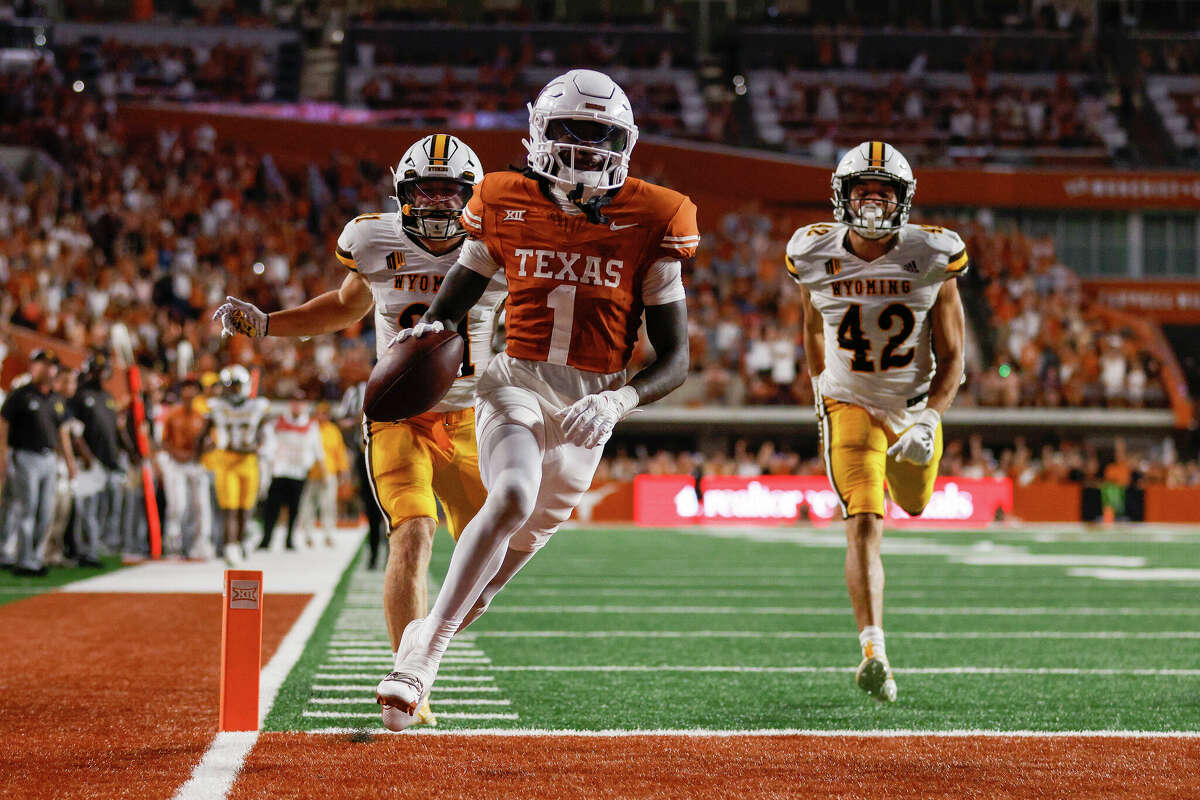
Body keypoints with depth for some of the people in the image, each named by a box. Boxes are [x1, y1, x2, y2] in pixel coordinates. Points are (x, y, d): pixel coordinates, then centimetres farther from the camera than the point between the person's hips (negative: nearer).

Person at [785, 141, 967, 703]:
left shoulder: (933, 259, -15)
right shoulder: (815, 256, -11)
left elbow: (951, 360, -10)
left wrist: (929, 420, -25)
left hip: (914, 408, 2)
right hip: (848, 406, -2)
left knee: (913, 505, 26)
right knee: (863, 526, -18)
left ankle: (895, 470, 64)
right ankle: (873, 651, -25)